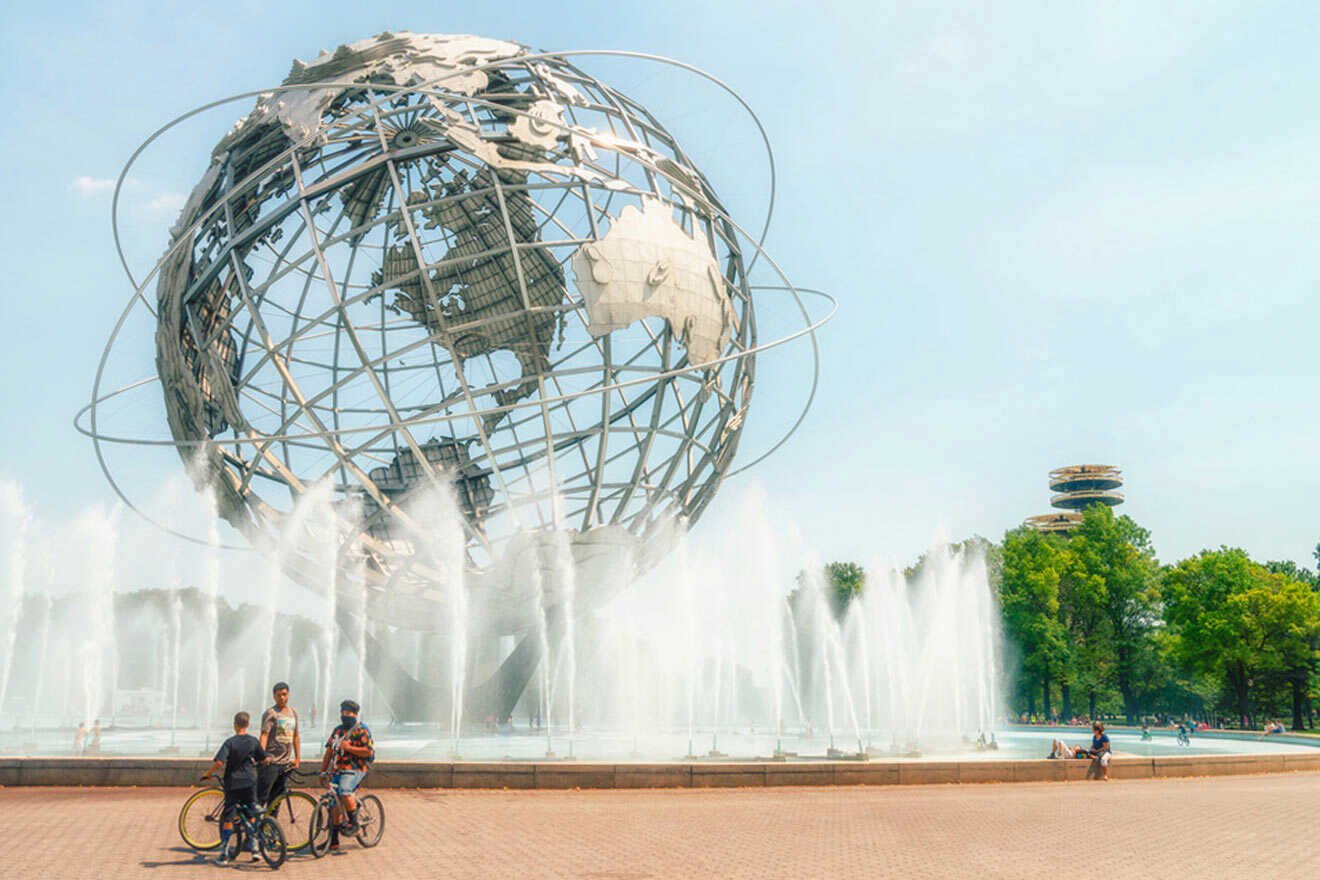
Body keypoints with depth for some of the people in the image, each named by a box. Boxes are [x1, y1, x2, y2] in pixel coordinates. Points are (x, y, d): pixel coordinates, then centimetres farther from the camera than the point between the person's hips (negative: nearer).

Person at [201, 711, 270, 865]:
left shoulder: (230, 742, -9)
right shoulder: (254, 741, 1)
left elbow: (219, 762, -21)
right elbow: (266, 759, 6)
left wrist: (208, 773, -5)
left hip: (233, 784, -3)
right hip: (250, 783, 3)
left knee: (227, 818, 5)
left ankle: (224, 854, 6)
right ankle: (254, 848, 11)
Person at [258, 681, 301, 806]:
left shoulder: (293, 712, 14)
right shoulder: (270, 713, -6)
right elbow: (264, 736, -15)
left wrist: (298, 758, 15)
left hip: (286, 763, 6)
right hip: (271, 762, -6)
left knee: (276, 798, 10)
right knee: (261, 797, -8)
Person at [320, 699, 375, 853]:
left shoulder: (361, 730, -6)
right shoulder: (337, 730, 17)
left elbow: (368, 751, -15)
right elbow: (328, 752, 19)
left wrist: (348, 748, -18)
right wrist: (322, 771, 15)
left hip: (354, 769, -7)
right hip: (338, 771, 7)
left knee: (344, 791, -32)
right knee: (335, 803, 6)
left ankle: (354, 823, -15)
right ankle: (333, 840, 14)